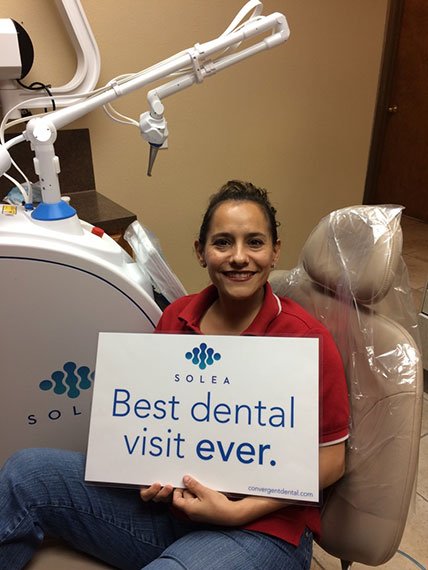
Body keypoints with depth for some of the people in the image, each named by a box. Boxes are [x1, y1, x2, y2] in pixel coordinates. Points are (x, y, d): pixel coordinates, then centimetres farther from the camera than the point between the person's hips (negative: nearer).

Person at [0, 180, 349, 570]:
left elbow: (331, 459, -8)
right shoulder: (176, 317, -1)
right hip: (169, 502, 5)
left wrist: (238, 511, -16)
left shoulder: (305, 338, -14)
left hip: (260, 527, -4)